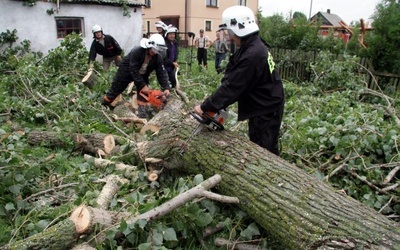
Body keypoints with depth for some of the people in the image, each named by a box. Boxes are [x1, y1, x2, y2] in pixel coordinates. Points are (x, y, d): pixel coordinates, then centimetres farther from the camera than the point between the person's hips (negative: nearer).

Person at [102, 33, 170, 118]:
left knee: (143, 92, -11)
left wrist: (166, 88, -36)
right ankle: (103, 104, 34)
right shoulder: (137, 51, -36)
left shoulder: (158, 57, -23)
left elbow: (161, 73, -23)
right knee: (116, 89, 11)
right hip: (126, 71, -4)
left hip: (142, 75, 4)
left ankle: (143, 114, -4)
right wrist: (142, 85, -37)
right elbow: (133, 70, -36)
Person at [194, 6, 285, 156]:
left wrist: (205, 107, -21)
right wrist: (213, 102, -6)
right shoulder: (251, 46, 3)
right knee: (256, 145, 22)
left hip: (266, 110, -10)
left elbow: (232, 87, -28)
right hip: (263, 107, 10)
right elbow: (230, 78, 3)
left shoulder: (252, 55, -30)